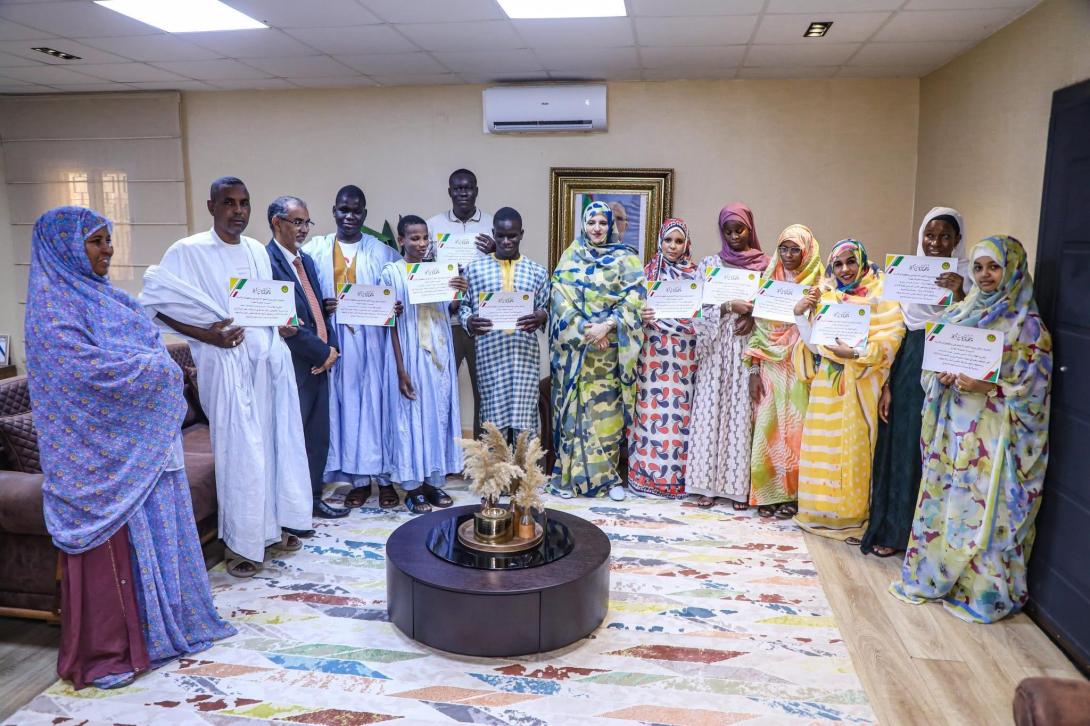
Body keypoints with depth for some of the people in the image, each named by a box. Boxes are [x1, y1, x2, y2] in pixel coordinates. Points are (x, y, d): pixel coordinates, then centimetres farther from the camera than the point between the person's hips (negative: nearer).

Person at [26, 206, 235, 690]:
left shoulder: (103, 295, 14)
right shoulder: (53, 307, -12)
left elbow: (147, 345, 16)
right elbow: (90, 370, -22)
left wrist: (162, 363, -3)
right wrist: (157, 365, -13)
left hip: (142, 440, 8)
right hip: (101, 450, -8)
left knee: (152, 530, 14)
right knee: (114, 544, 0)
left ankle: (161, 623, 28)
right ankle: (106, 651, 14)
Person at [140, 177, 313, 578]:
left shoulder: (257, 250, 12)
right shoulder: (188, 251, -6)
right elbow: (154, 303, -10)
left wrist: (283, 323, 3)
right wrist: (205, 334, -18)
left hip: (270, 358, 6)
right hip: (228, 361, -6)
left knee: (277, 440, 11)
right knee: (240, 449, -2)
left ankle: (276, 523, 28)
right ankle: (241, 542, 11)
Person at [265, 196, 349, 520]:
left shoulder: (306, 261, 14)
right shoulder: (267, 261, -15)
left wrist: (332, 347, 1)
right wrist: (323, 352, -13)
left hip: (319, 363, 8)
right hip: (293, 367, -8)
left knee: (319, 438, 15)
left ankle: (312, 498, 28)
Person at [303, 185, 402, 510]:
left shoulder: (382, 251, 4)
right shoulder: (315, 250, 6)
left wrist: (395, 308, -15)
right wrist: (321, 306, -14)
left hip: (372, 340, -1)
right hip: (335, 342, 1)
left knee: (377, 404, 2)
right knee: (345, 406, 5)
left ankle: (385, 477, 14)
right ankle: (359, 480, 16)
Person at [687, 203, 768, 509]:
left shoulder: (765, 264, 7)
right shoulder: (710, 263, 7)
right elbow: (701, 308, 0)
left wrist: (753, 316, -12)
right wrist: (731, 306, -15)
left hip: (748, 348, 0)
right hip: (717, 347, 0)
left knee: (742, 413, -1)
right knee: (711, 411, -1)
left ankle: (739, 485, 6)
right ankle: (707, 483, 6)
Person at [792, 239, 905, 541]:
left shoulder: (880, 294, -3)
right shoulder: (824, 295, 12)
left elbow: (891, 338, -14)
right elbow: (814, 343, 8)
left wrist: (856, 353, -26)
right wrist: (800, 315, -5)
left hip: (858, 388, -4)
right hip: (826, 388, 5)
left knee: (854, 448, -1)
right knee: (823, 448, 7)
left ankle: (855, 517, 11)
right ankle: (824, 511, 20)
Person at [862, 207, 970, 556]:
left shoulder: (964, 275, -2)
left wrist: (957, 294, -25)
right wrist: (887, 385, 4)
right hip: (907, 367, 4)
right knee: (898, 445, 8)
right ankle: (891, 529, 21)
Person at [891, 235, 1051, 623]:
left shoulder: (1026, 324, -5)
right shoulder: (962, 312, 11)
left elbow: (1033, 385, -9)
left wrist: (987, 387, -20)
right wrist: (942, 375, -6)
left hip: (992, 434, -5)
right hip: (953, 428, 6)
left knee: (983, 508, -2)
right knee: (943, 499, 11)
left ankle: (984, 591, 13)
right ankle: (934, 576, 25)